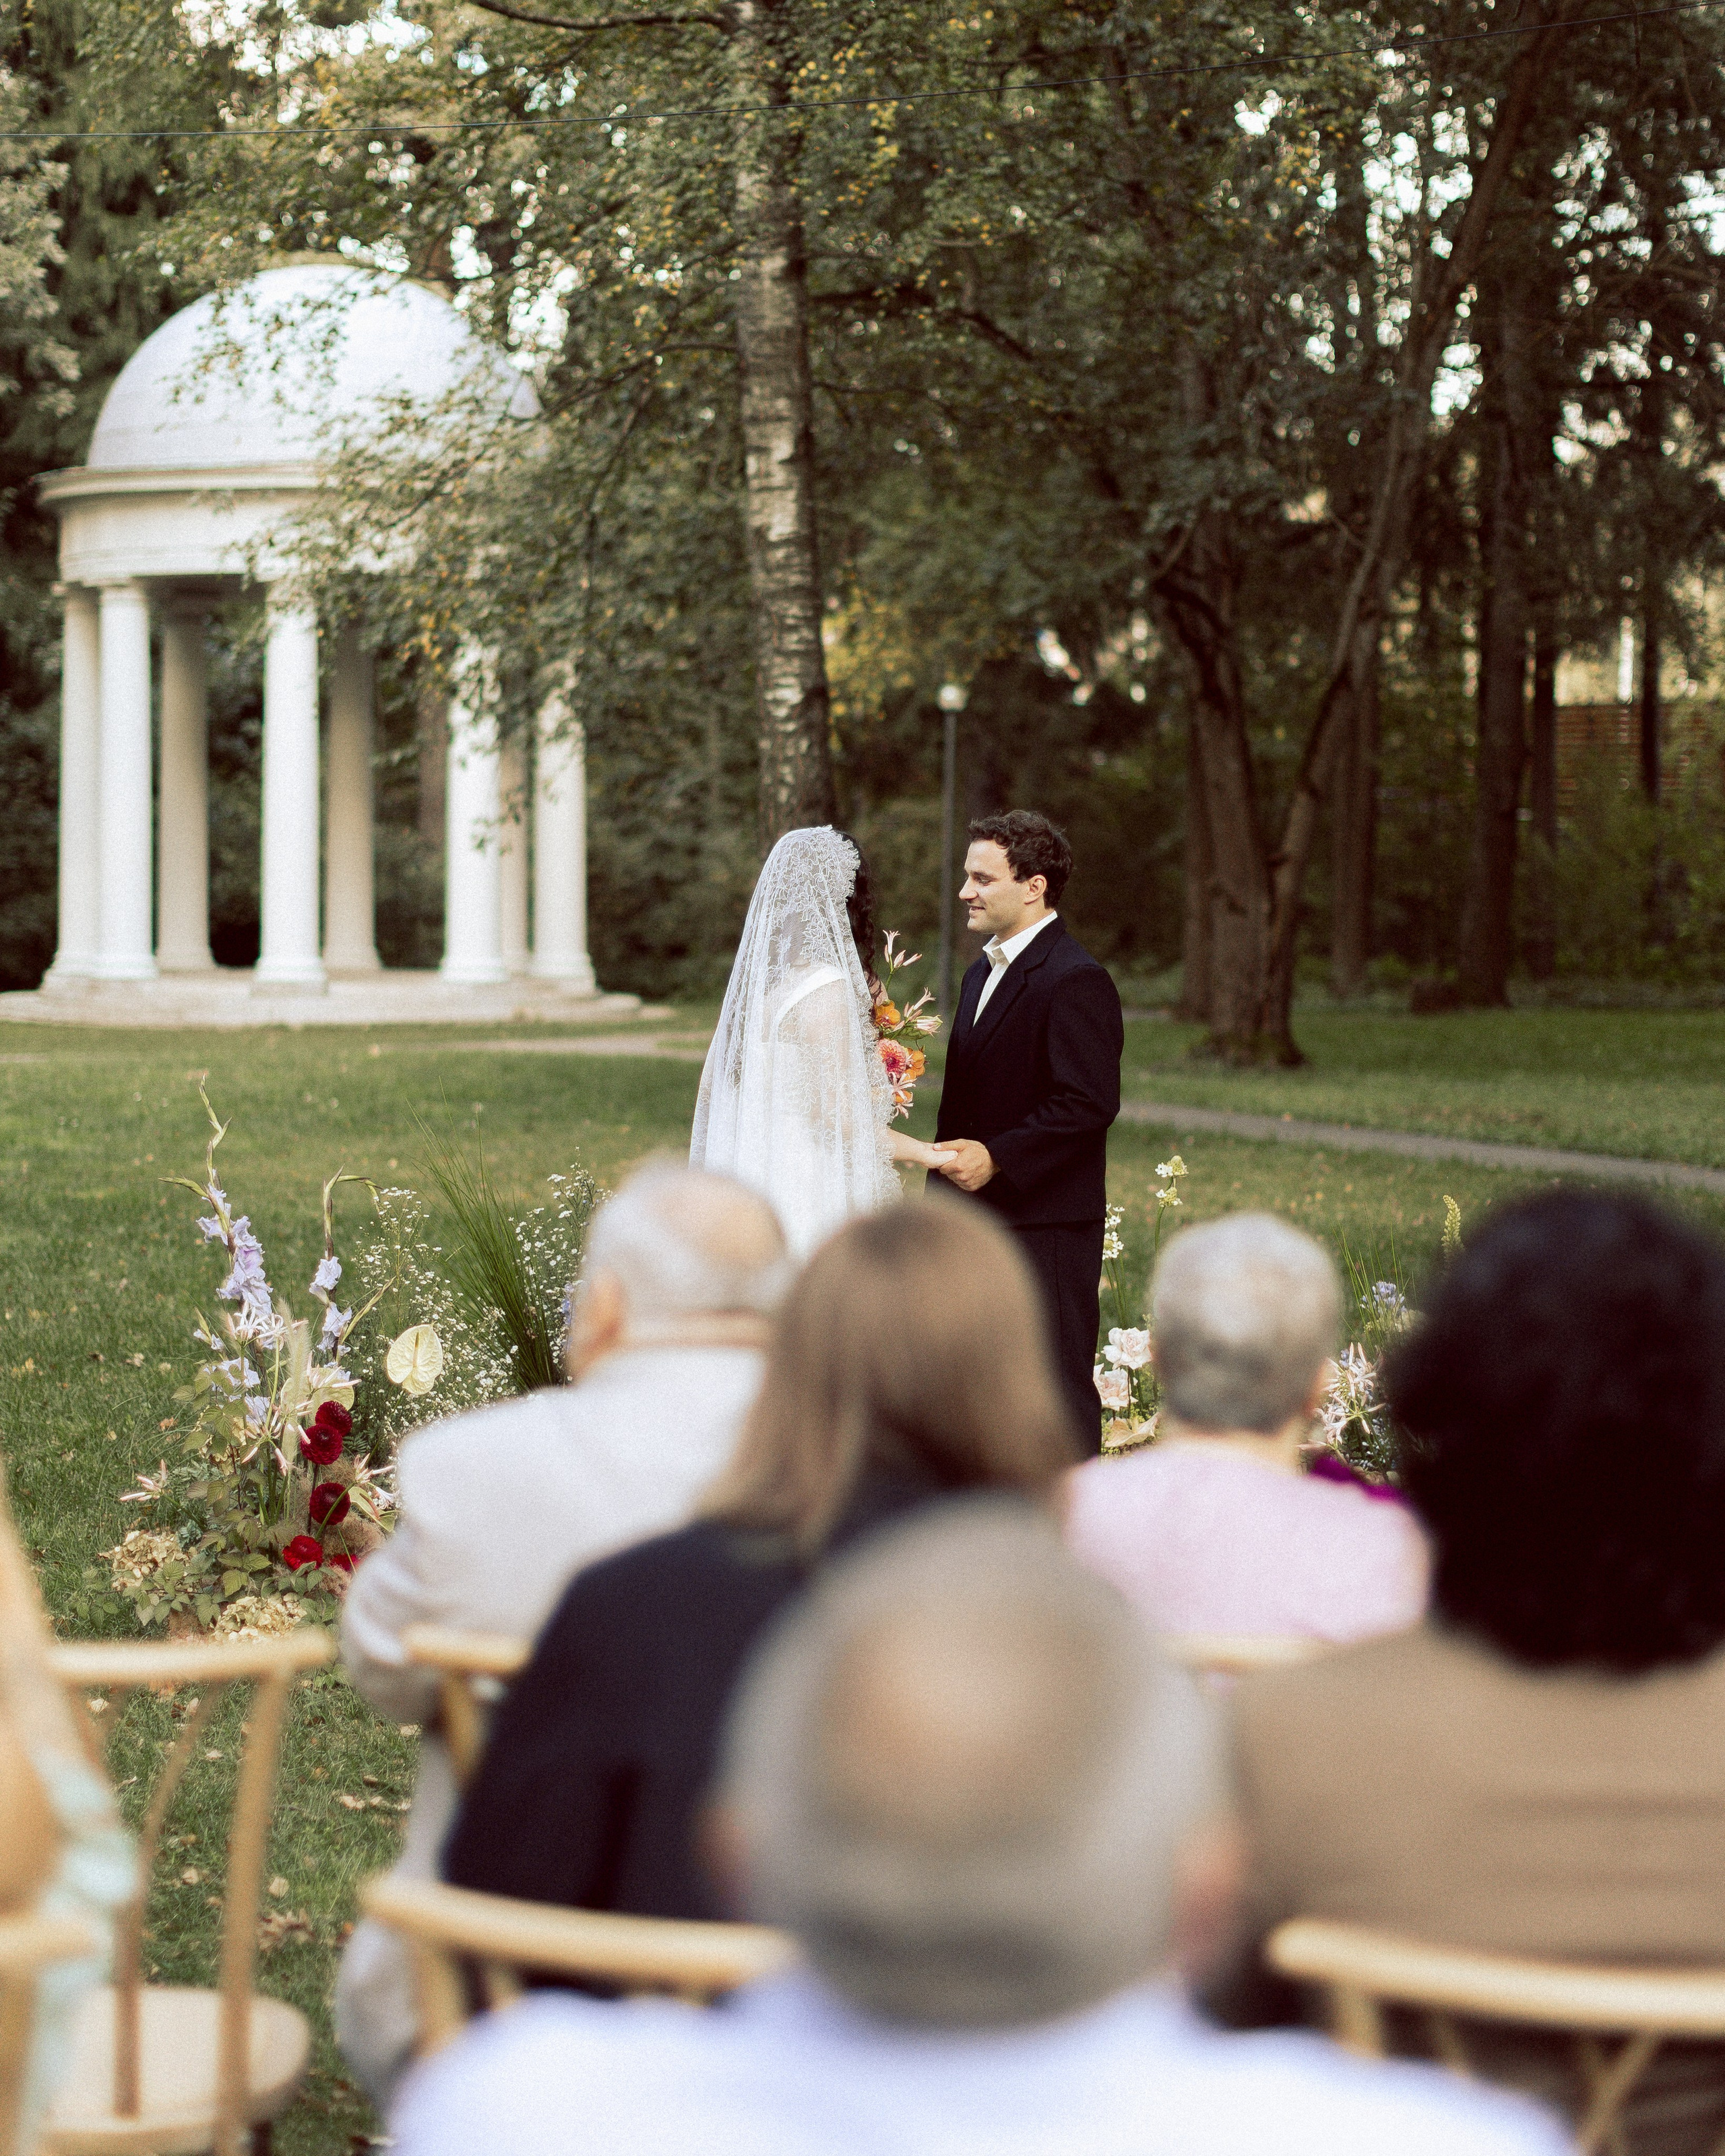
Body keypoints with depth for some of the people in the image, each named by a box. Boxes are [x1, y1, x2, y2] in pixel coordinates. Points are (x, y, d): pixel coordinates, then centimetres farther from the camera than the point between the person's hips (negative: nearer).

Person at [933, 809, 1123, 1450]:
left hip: (1048, 1226, -9)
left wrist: (996, 1157, -21)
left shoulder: (1074, 981, -14)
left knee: (1055, 1386, -4)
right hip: (980, 1218, 9)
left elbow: (1090, 1103, -20)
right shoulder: (983, 974, 17)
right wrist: (946, 1181, 16)